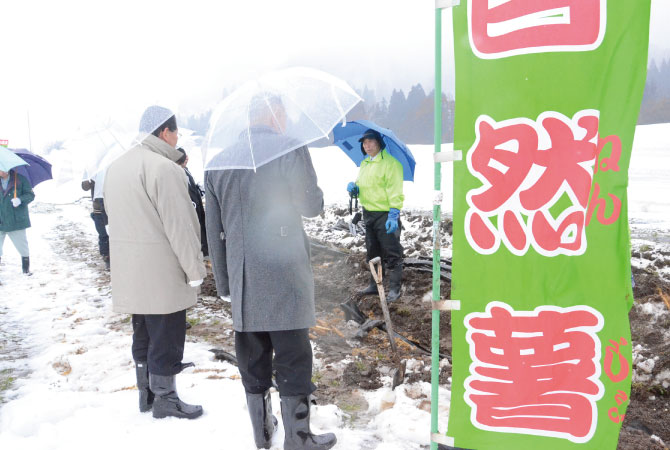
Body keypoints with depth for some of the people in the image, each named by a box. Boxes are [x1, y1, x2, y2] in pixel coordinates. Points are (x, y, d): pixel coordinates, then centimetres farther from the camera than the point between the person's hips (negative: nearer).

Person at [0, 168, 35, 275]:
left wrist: (20, 199, -24)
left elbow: (30, 195, -5)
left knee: (22, 246, 5)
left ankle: (26, 269, 21)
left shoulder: (20, 179, -4)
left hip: (17, 221, -2)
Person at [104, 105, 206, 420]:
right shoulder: (164, 168, -17)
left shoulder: (116, 167, 12)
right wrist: (194, 268, -12)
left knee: (142, 334, 18)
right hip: (162, 272, -9)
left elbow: (117, 219, 16)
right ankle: (165, 399, 16)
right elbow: (179, 225, -19)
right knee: (166, 337, 4)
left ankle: (146, 393, 30)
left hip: (129, 272, 9)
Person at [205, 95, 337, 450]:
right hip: (283, 277, -5)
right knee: (293, 358, 6)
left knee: (252, 359, 15)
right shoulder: (290, 150, -8)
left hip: (242, 280, 5)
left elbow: (214, 229, 10)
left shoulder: (219, 162, 9)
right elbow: (312, 206, -5)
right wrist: (315, 191, 18)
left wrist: (224, 280, 17)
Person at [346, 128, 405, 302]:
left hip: (385, 214, -8)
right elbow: (360, 184, 27)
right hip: (368, 213, 9)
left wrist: (393, 215, -22)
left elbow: (395, 191, -16)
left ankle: (395, 288, 4)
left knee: (391, 253, -3)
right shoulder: (364, 164, 16)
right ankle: (374, 285, 28)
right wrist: (354, 188, 3)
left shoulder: (390, 163, -10)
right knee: (373, 252, 17)